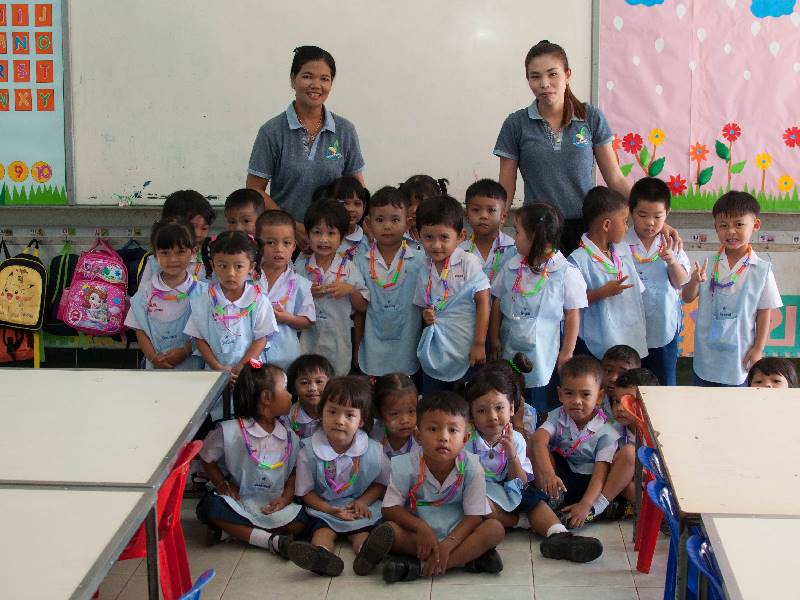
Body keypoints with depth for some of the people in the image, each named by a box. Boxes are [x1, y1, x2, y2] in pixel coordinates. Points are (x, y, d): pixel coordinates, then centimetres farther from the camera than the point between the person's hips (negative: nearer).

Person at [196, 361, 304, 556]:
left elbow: (294, 471, 6)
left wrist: (286, 497, -10)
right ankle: (271, 540, -30)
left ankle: (238, 530, -15)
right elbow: (207, 458, 5)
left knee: (300, 522, -27)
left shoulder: (289, 436, 1)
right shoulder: (230, 432, -7)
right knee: (208, 506, -31)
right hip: (239, 501, -1)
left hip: (274, 504, 1)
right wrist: (223, 485, -4)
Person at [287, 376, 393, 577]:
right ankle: (322, 556, -57)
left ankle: (366, 552, -57)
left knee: (362, 532, -27)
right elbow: (305, 492, -3)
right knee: (323, 531, -28)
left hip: (361, 509, 0)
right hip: (324, 509, 0)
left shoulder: (372, 451, -6)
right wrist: (331, 510, -18)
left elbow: (381, 483, 7)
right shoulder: (310, 453, -8)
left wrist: (364, 500, -12)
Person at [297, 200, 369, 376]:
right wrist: (306, 292, -12)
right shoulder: (301, 266, 0)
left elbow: (362, 307, 3)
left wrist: (350, 290, -14)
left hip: (338, 342, 0)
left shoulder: (348, 268, -1)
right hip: (307, 340, 0)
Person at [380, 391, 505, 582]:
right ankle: (468, 555, -25)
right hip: (418, 530, -1)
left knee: (495, 529, -25)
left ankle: (421, 566, -31)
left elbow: (474, 515, -13)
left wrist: (448, 544, -28)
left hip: (457, 532, 1)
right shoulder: (406, 466, -14)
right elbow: (390, 508, -10)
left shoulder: (471, 467, -13)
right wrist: (421, 527, -27)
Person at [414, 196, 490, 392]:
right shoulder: (425, 272, 5)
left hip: (466, 354, -4)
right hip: (434, 356, 4)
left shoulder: (468, 263, -10)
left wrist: (479, 344, -13)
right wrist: (426, 316, -7)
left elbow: (483, 302, -11)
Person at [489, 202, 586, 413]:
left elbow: (573, 315, -6)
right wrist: (494, 339, 8)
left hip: (544, 354, -4)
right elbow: (497, 303, 11)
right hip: (510, 348, 4)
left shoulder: (566, 272, -9)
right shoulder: (511, 267, 3)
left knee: (539, 409, 2)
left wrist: (567, 353, -5)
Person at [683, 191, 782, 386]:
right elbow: (687, 298, 0)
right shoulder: (708, 264, -4)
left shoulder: (761, 270, -9)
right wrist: (695, 281, -21)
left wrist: (758, 349, -4)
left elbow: (764, 312, -4)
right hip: (707, 351, 2)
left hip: (739, 352, -2)